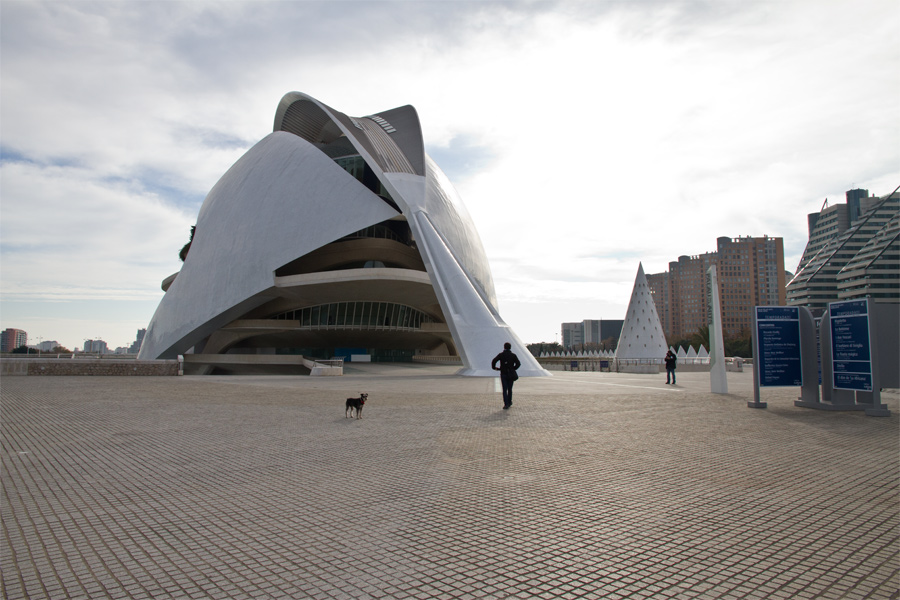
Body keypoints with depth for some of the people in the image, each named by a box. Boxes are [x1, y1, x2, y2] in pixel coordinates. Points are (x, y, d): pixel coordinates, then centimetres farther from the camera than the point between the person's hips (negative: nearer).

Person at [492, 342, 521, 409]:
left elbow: (493, 361, -13)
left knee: (505, 390, -1)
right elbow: (518, 364, -8)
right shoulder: (513, 355, 1)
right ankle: (509, 402, 24)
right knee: (510, 389, 16)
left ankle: (506, 404, -11)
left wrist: (494, 367, 4)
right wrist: (513, 369, 6)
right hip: (511, 375, 1)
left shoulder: (501, 355, -2)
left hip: (503, 374, -1)